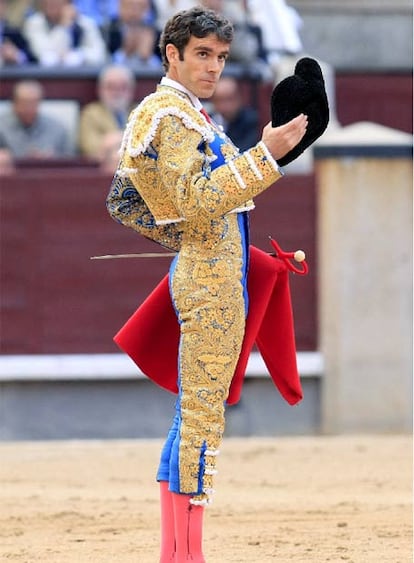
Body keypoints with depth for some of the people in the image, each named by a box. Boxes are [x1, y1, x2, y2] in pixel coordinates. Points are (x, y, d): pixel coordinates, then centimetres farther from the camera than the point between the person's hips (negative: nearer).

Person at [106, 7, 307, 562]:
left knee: (196, 410, 11)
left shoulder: (188, 114, 20)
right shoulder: (171, 116, -12)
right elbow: (197, 201, -24)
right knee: (202, 412, -11)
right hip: (211, 274, -11)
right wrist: (267, 155, -27)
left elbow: (123, 201, 25)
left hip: (213, 273, 11)